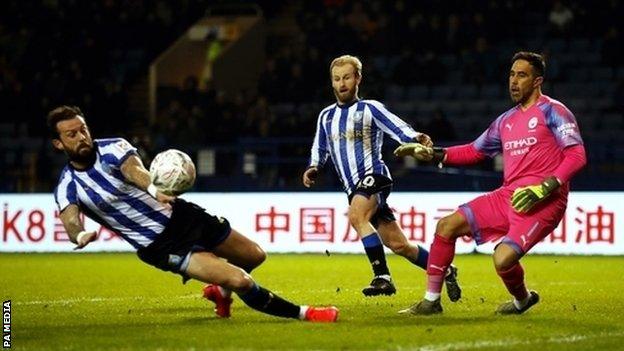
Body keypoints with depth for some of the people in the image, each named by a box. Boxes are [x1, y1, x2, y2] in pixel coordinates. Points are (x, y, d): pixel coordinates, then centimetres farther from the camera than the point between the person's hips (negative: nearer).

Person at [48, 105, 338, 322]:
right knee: (240, 280, -19)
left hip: (181, 215, 3)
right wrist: (80, 235, -56)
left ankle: (221, 292, 44)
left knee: (255, 256, 13)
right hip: (160, 247, -3)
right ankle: (300, 313, 0)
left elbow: (134, 170, -31)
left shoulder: (111, 149, -9)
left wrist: (153, 190, -55)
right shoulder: (67, 188, -9)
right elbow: (70, 221, -30)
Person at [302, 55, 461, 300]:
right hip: (354, 188, 6)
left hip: (373, 176, -6)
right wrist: (313, 168, 11)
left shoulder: (369, 109, 1)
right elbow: (319, 149, 30)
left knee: (356, 216, -35)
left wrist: (417, 139, -31)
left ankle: (382, 276, -35)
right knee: (398, 245, 4)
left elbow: (399, 129, -12)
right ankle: (444, 271, 22)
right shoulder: (326, 116, 17)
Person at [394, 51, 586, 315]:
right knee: (447, 226, -2)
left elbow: (577, 155, -11)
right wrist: (433, 154, 16)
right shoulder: (506, 121, 19)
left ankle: (522, 300, 9)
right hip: (508, 195, 8)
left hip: (541, 202, -8)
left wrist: (546, 187, -23)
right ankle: (431, 301, 7)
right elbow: (474, 151, 29)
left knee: (503, 259, -26)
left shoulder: (551, 111, -3)